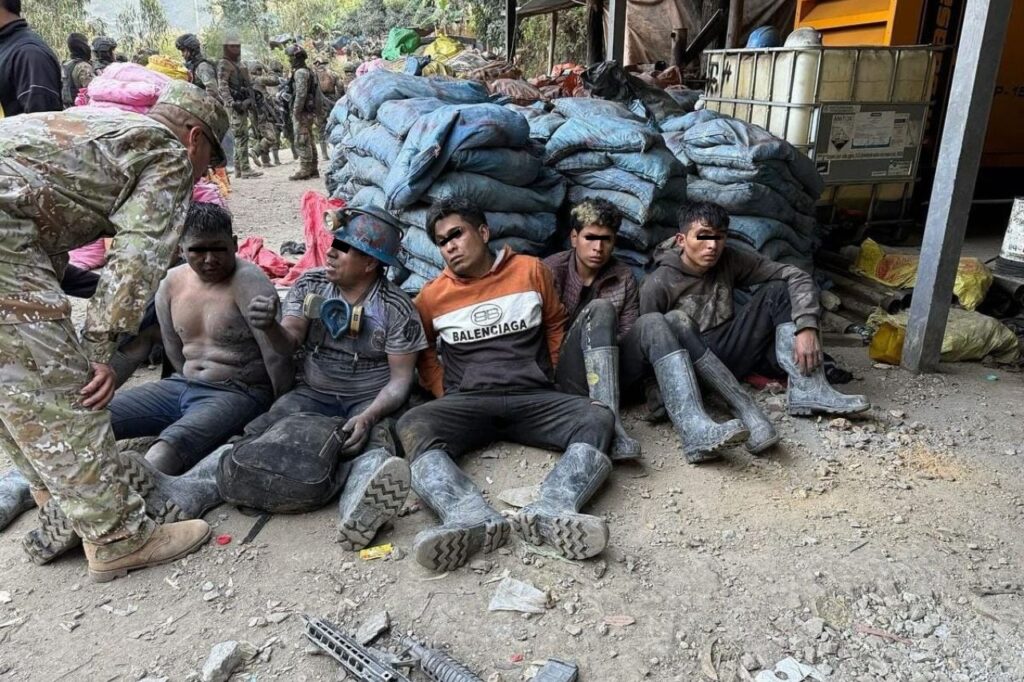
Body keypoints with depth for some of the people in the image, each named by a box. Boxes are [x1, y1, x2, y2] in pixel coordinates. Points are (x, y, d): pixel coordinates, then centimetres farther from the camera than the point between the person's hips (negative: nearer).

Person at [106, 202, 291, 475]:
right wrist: (191, 381, 18)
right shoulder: (171, 282, 5)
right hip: (182, 385, 8)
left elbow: (276, 356, -18)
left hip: (237, 394, -7)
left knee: (162, 456, -32)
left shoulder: (247, 281, -16)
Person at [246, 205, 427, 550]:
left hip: (371, 401, -8)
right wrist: (270, 326, -29)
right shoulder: (309, 284, 4)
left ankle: (361, 504, -66)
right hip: (312, 394, 8)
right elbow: (289, 343, -4)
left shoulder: (397, 309, -8)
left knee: (374, 440, -40)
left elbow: (400, 379, -9)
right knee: (254, 437, -23)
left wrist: (368, 416, -28)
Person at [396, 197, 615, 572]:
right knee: (412, 425, -32)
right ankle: (473, 519, -56)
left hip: (533, 399, 1)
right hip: (467, 402, 0)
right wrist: (444, 396, 6)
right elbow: (423, 352, 22)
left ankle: (550, 511, -52)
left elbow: (556, 324, 21)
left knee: (597, 418, -29)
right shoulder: (432, 296, 14)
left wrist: (548, 377, 11)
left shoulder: (530, 270, 12)